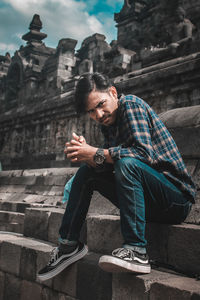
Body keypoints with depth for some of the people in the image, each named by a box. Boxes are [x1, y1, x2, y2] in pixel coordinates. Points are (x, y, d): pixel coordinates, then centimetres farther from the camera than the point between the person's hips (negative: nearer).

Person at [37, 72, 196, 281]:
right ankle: (68, 244, 7)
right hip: (148, 202, 8)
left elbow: (144, 152, -25)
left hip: (177, 197, -8)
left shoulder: (131, 104, -11)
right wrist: (85, 154, -17)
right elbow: (106, 166, 2)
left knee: (127, 163, -33)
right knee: (86, 172, 7)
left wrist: (96, 153, -21)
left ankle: (136, 252, -31)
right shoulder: (108, 125, 12)